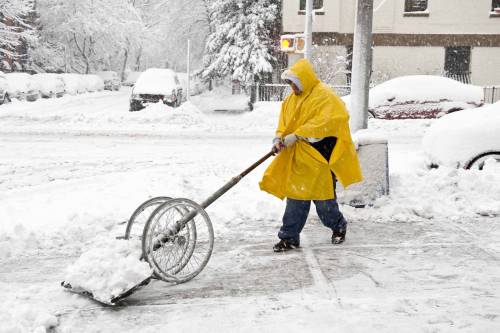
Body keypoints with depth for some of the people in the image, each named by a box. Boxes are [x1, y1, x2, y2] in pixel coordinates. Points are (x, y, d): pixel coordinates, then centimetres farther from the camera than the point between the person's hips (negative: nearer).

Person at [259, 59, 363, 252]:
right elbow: (284, 124, 18)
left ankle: (338, 226, 30)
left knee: (323, 198, 3)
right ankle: (290, 237, 12)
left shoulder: (324, 96, -12)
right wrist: (279, 138, -5)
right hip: (297, 159, 7)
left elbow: (324, 122, -24)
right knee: (295, 198, 6)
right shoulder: (291, 100, 13)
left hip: (319, 156, -6)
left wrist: (296, 135, -26)